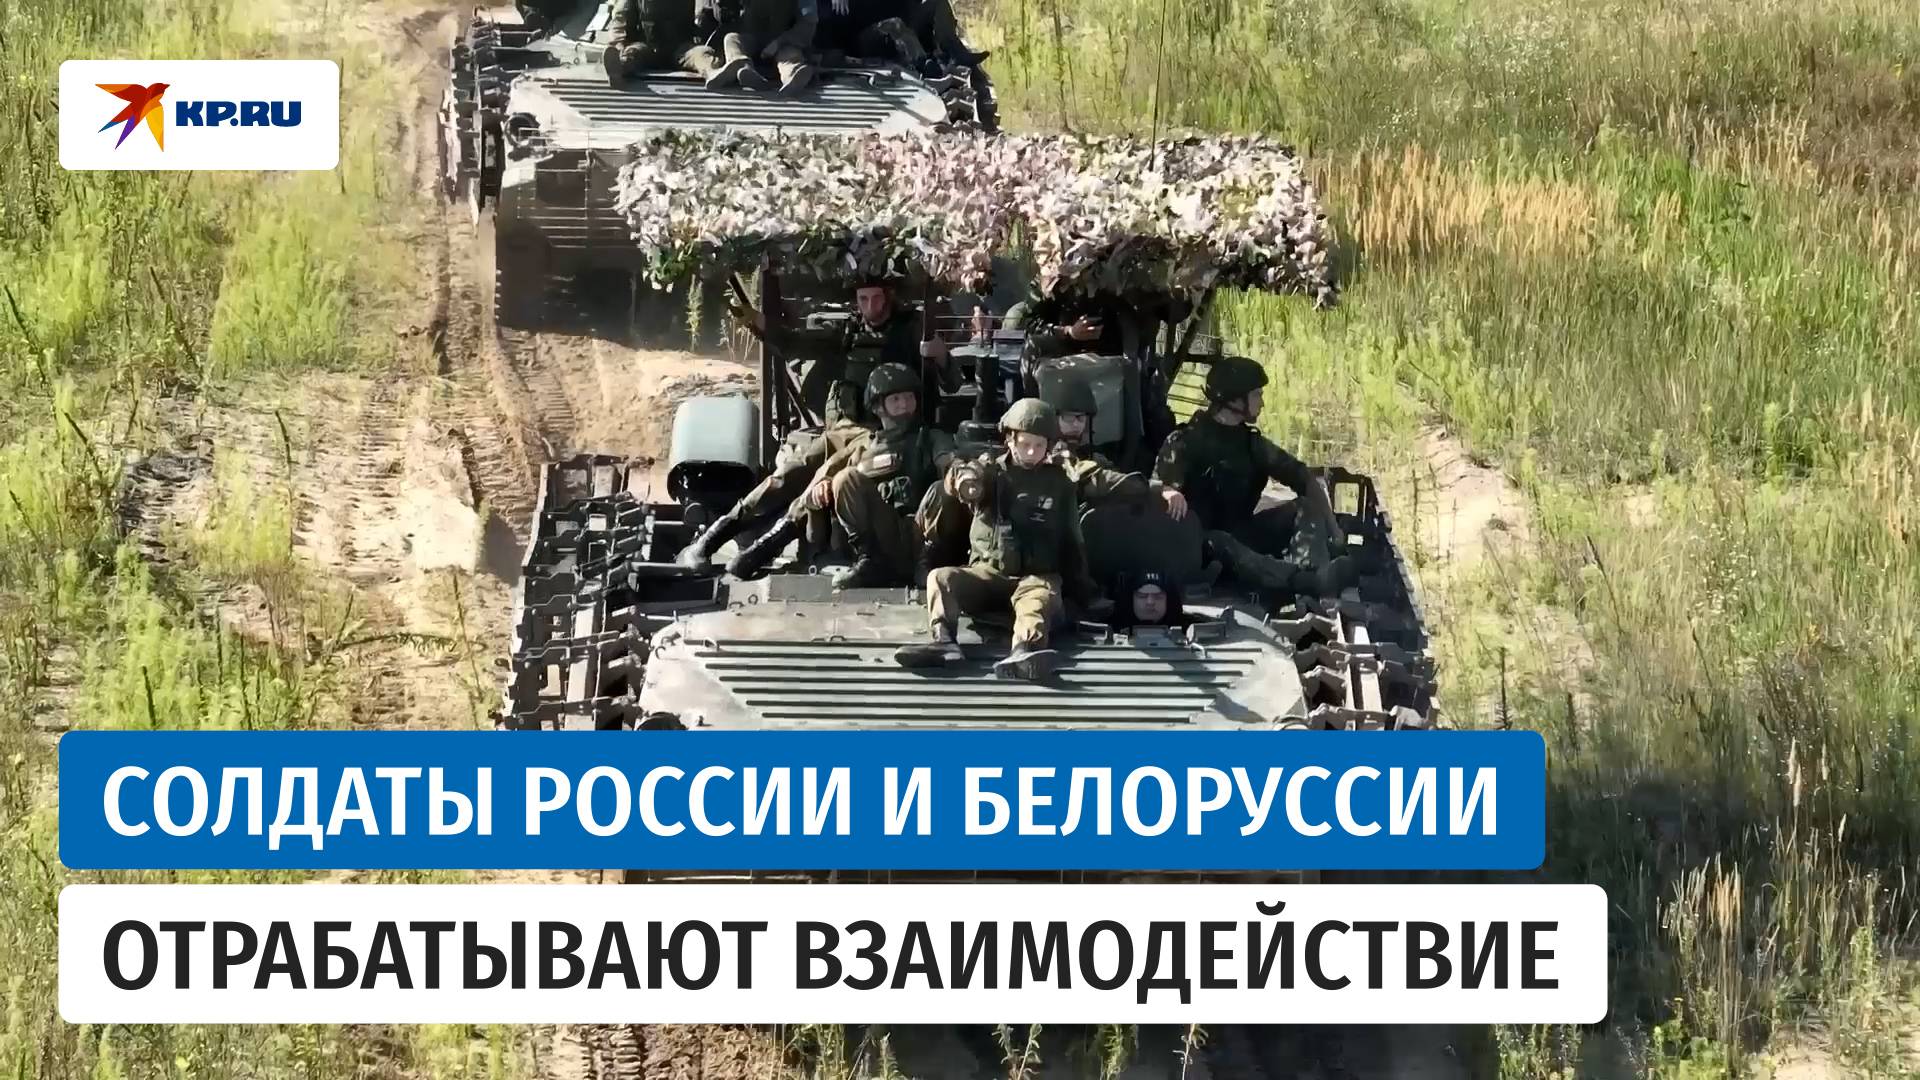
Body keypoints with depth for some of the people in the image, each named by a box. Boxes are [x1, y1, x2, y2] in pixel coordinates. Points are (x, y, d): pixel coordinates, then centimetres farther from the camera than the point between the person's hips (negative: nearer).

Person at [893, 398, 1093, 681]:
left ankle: (1024, 650, -68)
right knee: (941, 577, -26)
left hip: (1037, 574, -2)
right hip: (988, 571, 2)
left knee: (1041, 597, -37)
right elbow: (960, 478, -12)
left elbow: (1072, 540, 16)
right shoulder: (991, 468, 10)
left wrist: (1079, 587, 9)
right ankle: (944, 641, -50)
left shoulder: (1058, 483, 12)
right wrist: (965, 478, -34)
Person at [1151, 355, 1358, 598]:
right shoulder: (1187, 441, -7)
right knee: (1221, 545, -40)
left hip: (1241, 534, 7)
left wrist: (1331, 525, -8)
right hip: (1201, 541, -7)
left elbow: (1305, 479, 6)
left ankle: (1318, 577, -42)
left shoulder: (1252, 442, 10)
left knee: (1308, 508, -10)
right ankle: (1308, 581, -65)